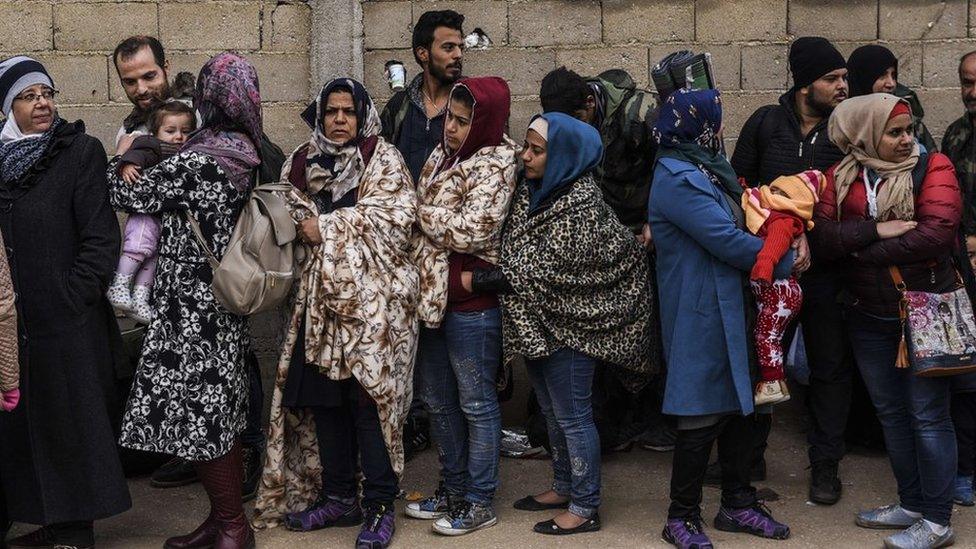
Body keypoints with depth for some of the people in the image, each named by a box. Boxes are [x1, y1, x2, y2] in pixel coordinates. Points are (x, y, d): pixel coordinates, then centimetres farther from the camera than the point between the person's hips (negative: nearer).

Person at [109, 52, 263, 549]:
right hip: (223, 302, 9)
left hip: (193, 309, -9)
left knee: (198, 417, 0)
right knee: (218, 413, 16)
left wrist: (118, 160, 10)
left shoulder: (196, 162, -20)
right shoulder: (244, 153, 5)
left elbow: (128, 195, -9)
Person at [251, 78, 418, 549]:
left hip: (371, 299, -5)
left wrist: (327, 227, -9)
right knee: (322, 397, 7)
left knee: (370, 397, -6)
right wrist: (304, 227, -4)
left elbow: (393, 218, -11)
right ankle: (338, 497, 20)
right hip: (320, 297, 5)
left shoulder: (384, 160, 1)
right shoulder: (301, 164, 15)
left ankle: (379, 506, 1)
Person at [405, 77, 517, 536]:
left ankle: (480, 502, 13)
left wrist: (422, 213, -9)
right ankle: (453, 489, 30)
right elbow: (421, 214, 18)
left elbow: (472, 231, -22)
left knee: (476, 403, 2)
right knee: (438, 400, 16)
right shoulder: (442, 155, 11)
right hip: (432, 294, 9)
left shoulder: (494, 165, -13)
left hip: (471, 301, -8)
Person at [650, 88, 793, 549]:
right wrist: (786, 261, -9)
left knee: (737, 404, 15)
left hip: (727, 307, 10)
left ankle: (738, 505, 27)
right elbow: (727, 240, -21)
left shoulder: (705, 167, 12)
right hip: (700, 314, -10)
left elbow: (738, 219, 15)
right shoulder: (677, 179, -19)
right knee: (704, 414, -2)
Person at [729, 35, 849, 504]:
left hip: (827, 269, -1)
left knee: (830, 367, 8)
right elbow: (737, 185, 5)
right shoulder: (765, 123, -1)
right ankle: (749, 456, 26)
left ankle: (825, 466, 21)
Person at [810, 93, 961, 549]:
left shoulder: (932, 167, -7)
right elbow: (823, 237, -9)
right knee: (890, 412, 15)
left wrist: (861, 250, -15)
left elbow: (936, 233, -21)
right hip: (869, 317, 5)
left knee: (927, 416, -1)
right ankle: (911, 503, 30)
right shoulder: (841, 177, 3)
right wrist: (876, 230, -22)